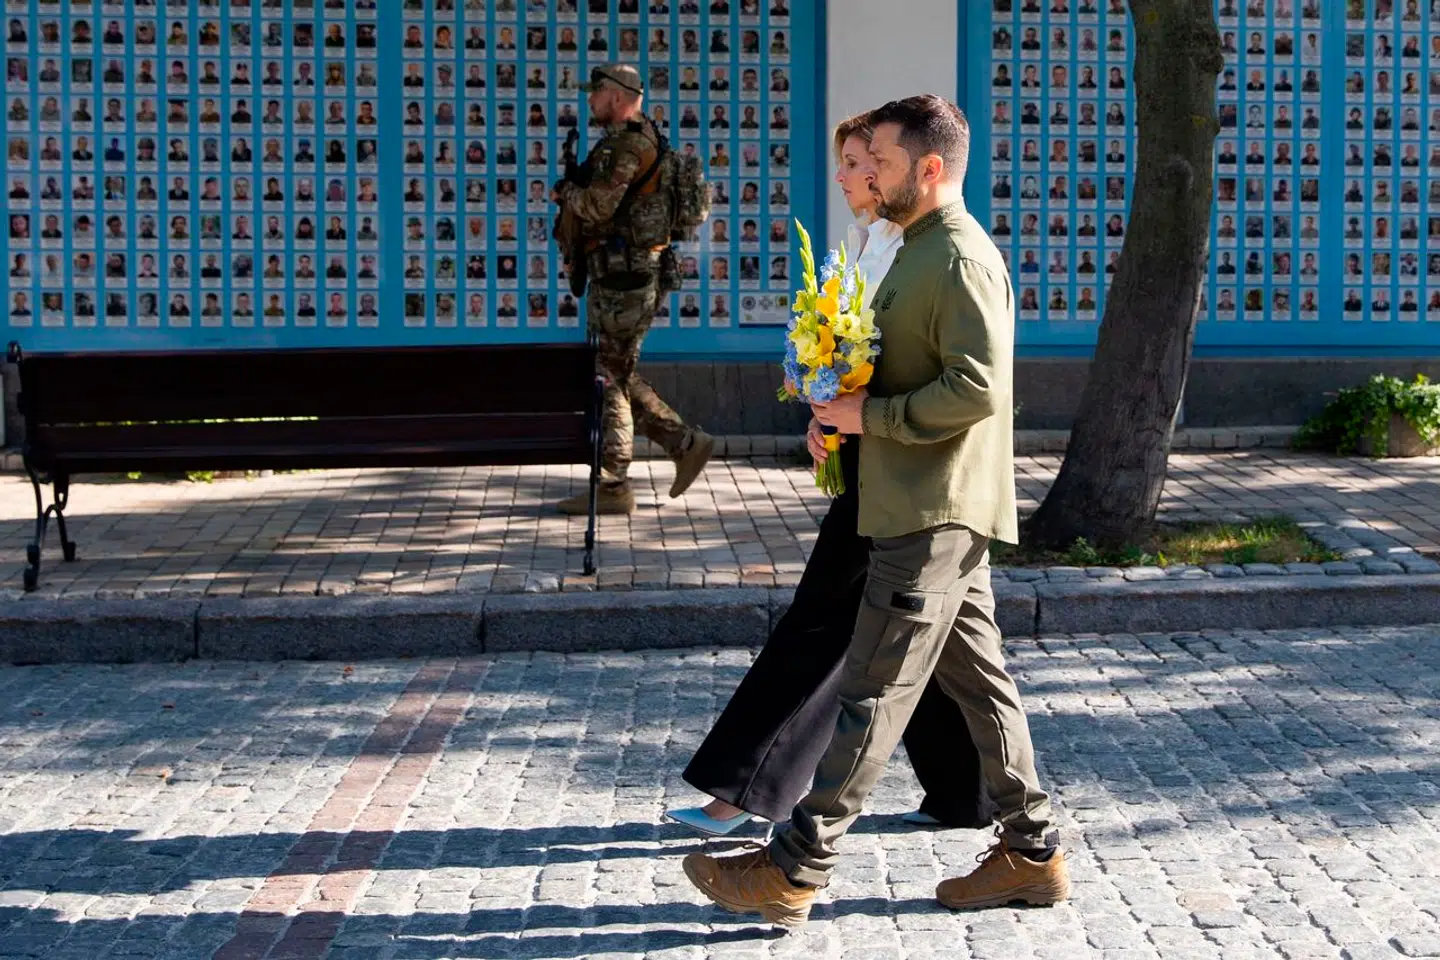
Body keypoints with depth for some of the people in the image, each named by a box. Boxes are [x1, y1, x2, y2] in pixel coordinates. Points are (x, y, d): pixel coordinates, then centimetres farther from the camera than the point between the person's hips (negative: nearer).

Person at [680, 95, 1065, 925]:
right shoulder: (923, 250, 17)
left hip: (933, 518, -10)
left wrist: (871, 415, -17)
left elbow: (977, 388, -25)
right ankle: (1032, 853, 20)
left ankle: (792, 871, -2)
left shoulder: (962, 260, -16)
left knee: (874, 694, -6)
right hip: (931, 510, 10)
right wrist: (845, 410, 9)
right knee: (978, 681, 13)